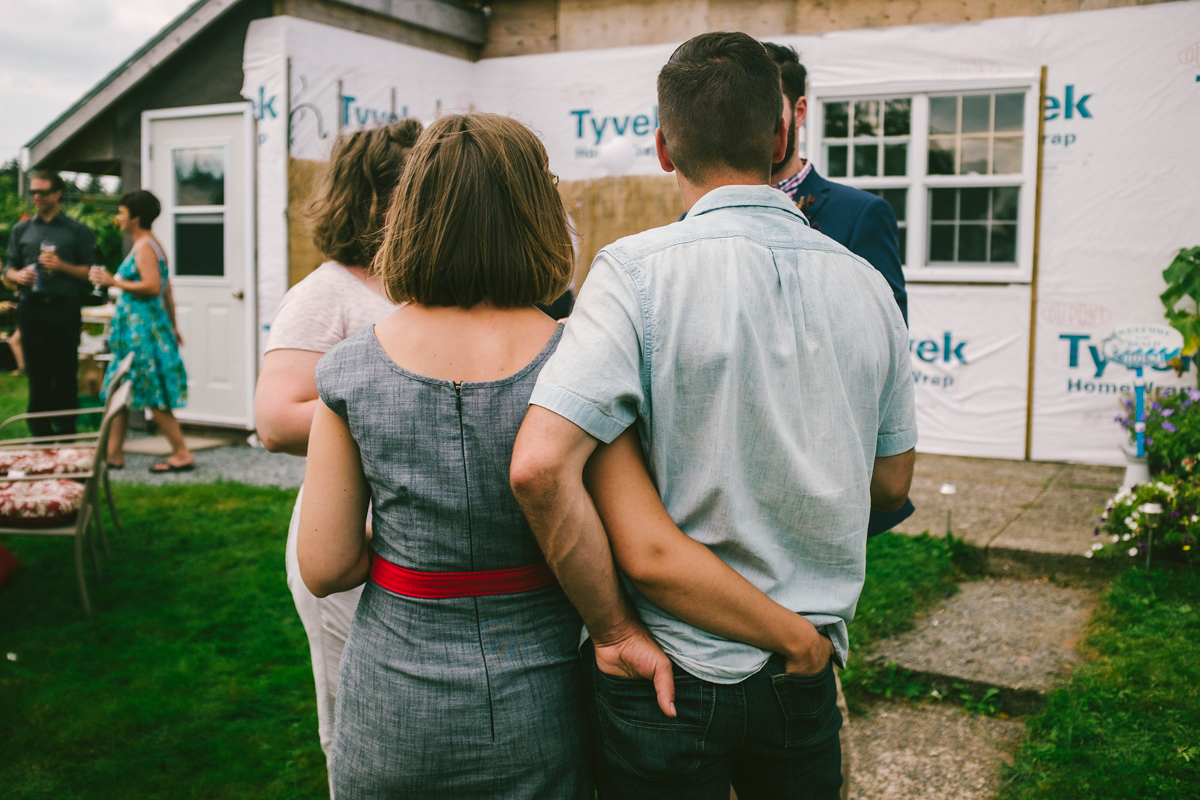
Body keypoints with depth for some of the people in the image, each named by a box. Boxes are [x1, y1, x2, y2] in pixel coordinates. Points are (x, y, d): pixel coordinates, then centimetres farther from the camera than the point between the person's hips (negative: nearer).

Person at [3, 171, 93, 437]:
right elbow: (9, 268, 15)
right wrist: (17, 275, -7)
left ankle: (66, 431, 6)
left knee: (66, 373, -1)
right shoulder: (21, 230, 14)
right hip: (31, 307, 2)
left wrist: (62, 266, -13)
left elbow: (89, 272, 3)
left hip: (65, 308, -2)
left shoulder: (77, 231, 6)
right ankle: (41, 433, 10)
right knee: (37, 374, 4)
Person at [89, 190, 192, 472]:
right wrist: (172, 327, 21)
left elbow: (152, 287, -23)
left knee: (152, 395, -6)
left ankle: (182, 453, -1)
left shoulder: (144, 247, -12)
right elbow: (167, 291, 18)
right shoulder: (152, 245, 17)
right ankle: (113, 454, 17)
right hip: (133, 326, 10)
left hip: (142, 327, -10)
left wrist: (115, 282, -16)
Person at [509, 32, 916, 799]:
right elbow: (891, 483, 8)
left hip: (671, 674, -3)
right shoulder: (866, 284, -2)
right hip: (808, 677, 4)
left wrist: (615, 631, -15)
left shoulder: (638, 269, -16)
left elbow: (540, 467, -26)